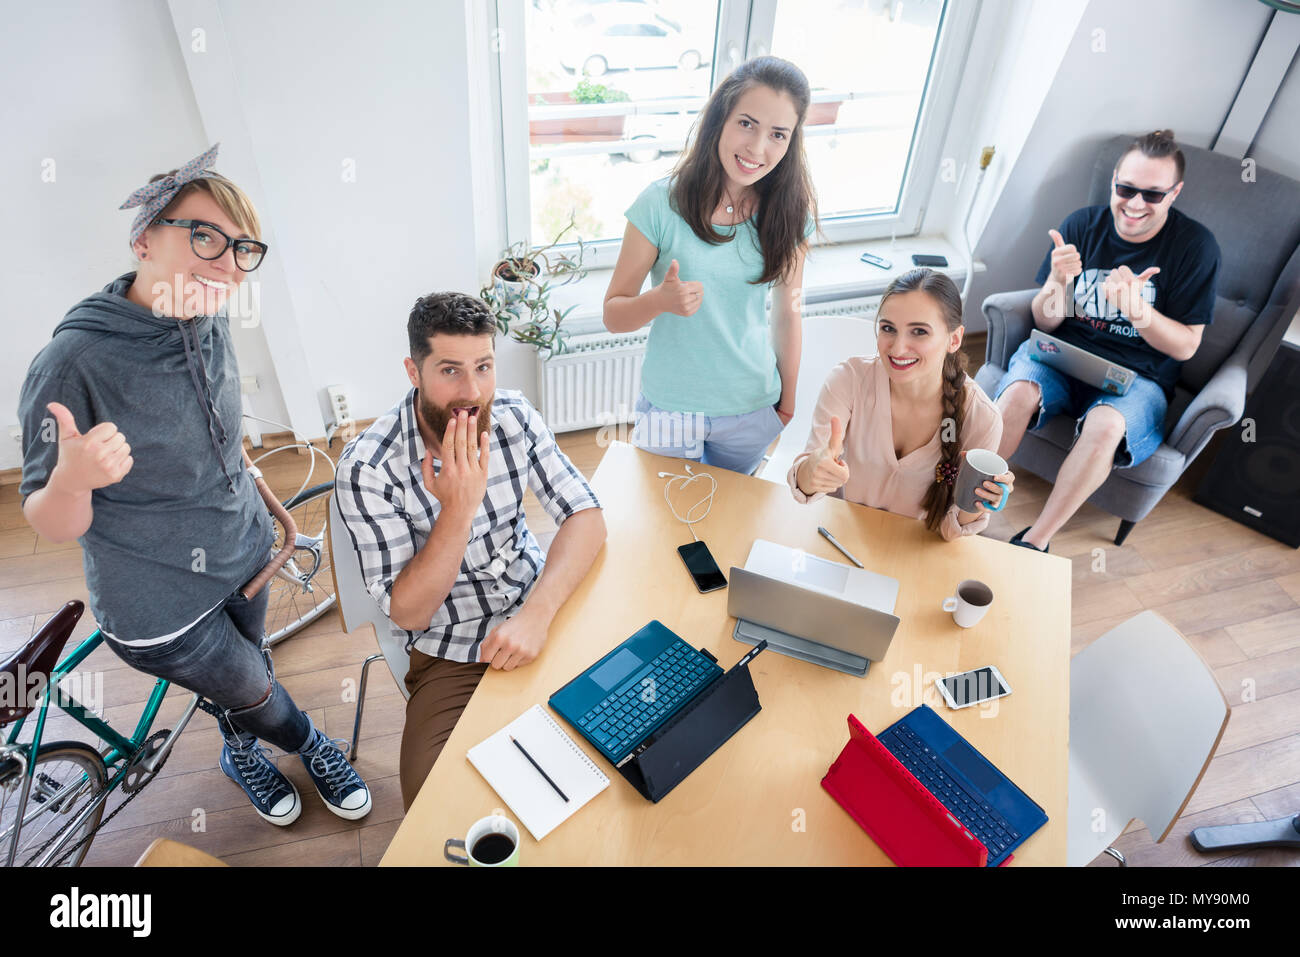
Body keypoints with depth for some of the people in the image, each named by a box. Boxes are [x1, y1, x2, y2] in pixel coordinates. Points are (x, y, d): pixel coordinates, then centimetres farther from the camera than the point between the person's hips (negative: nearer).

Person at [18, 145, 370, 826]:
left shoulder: (211, 322, -8)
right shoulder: (75, 362, -28)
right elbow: (52, 526, -21)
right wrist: (73, 479, -43)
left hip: (245, 556, 6)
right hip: (159, 604, -6)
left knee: (243, 681, 26)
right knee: (253, 691, 14)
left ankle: (241, 752, 57)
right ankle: (308, 745, 46)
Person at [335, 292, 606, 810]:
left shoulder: (513, 416, -7)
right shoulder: (366, 469, -18)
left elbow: (586, 517, -9)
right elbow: (407, 613, -15)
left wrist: (537, 612, -26)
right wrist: (458, 510, -30)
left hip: (540, 605, 4)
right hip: (451, 652, -3)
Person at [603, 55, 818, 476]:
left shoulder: (790, 215, -7)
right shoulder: (661, 204, -16)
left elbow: (786, 315, 3)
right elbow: (613, 314, -11)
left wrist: (788, 404, 9)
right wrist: (660, 300, -32)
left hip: (751, 411, 2)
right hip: (669, 409, -2)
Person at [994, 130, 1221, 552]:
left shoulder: (1196, 246, -3)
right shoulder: (1083, 224, 1)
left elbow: (1186, 346, -4)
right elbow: (1046, 323, 3)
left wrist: (1136, 311, -23)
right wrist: (1058, 282, -20)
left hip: (1138, 377, -1)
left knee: (1105, 425, -35)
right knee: (1019, 393, -33)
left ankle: (1034, 542, -23)